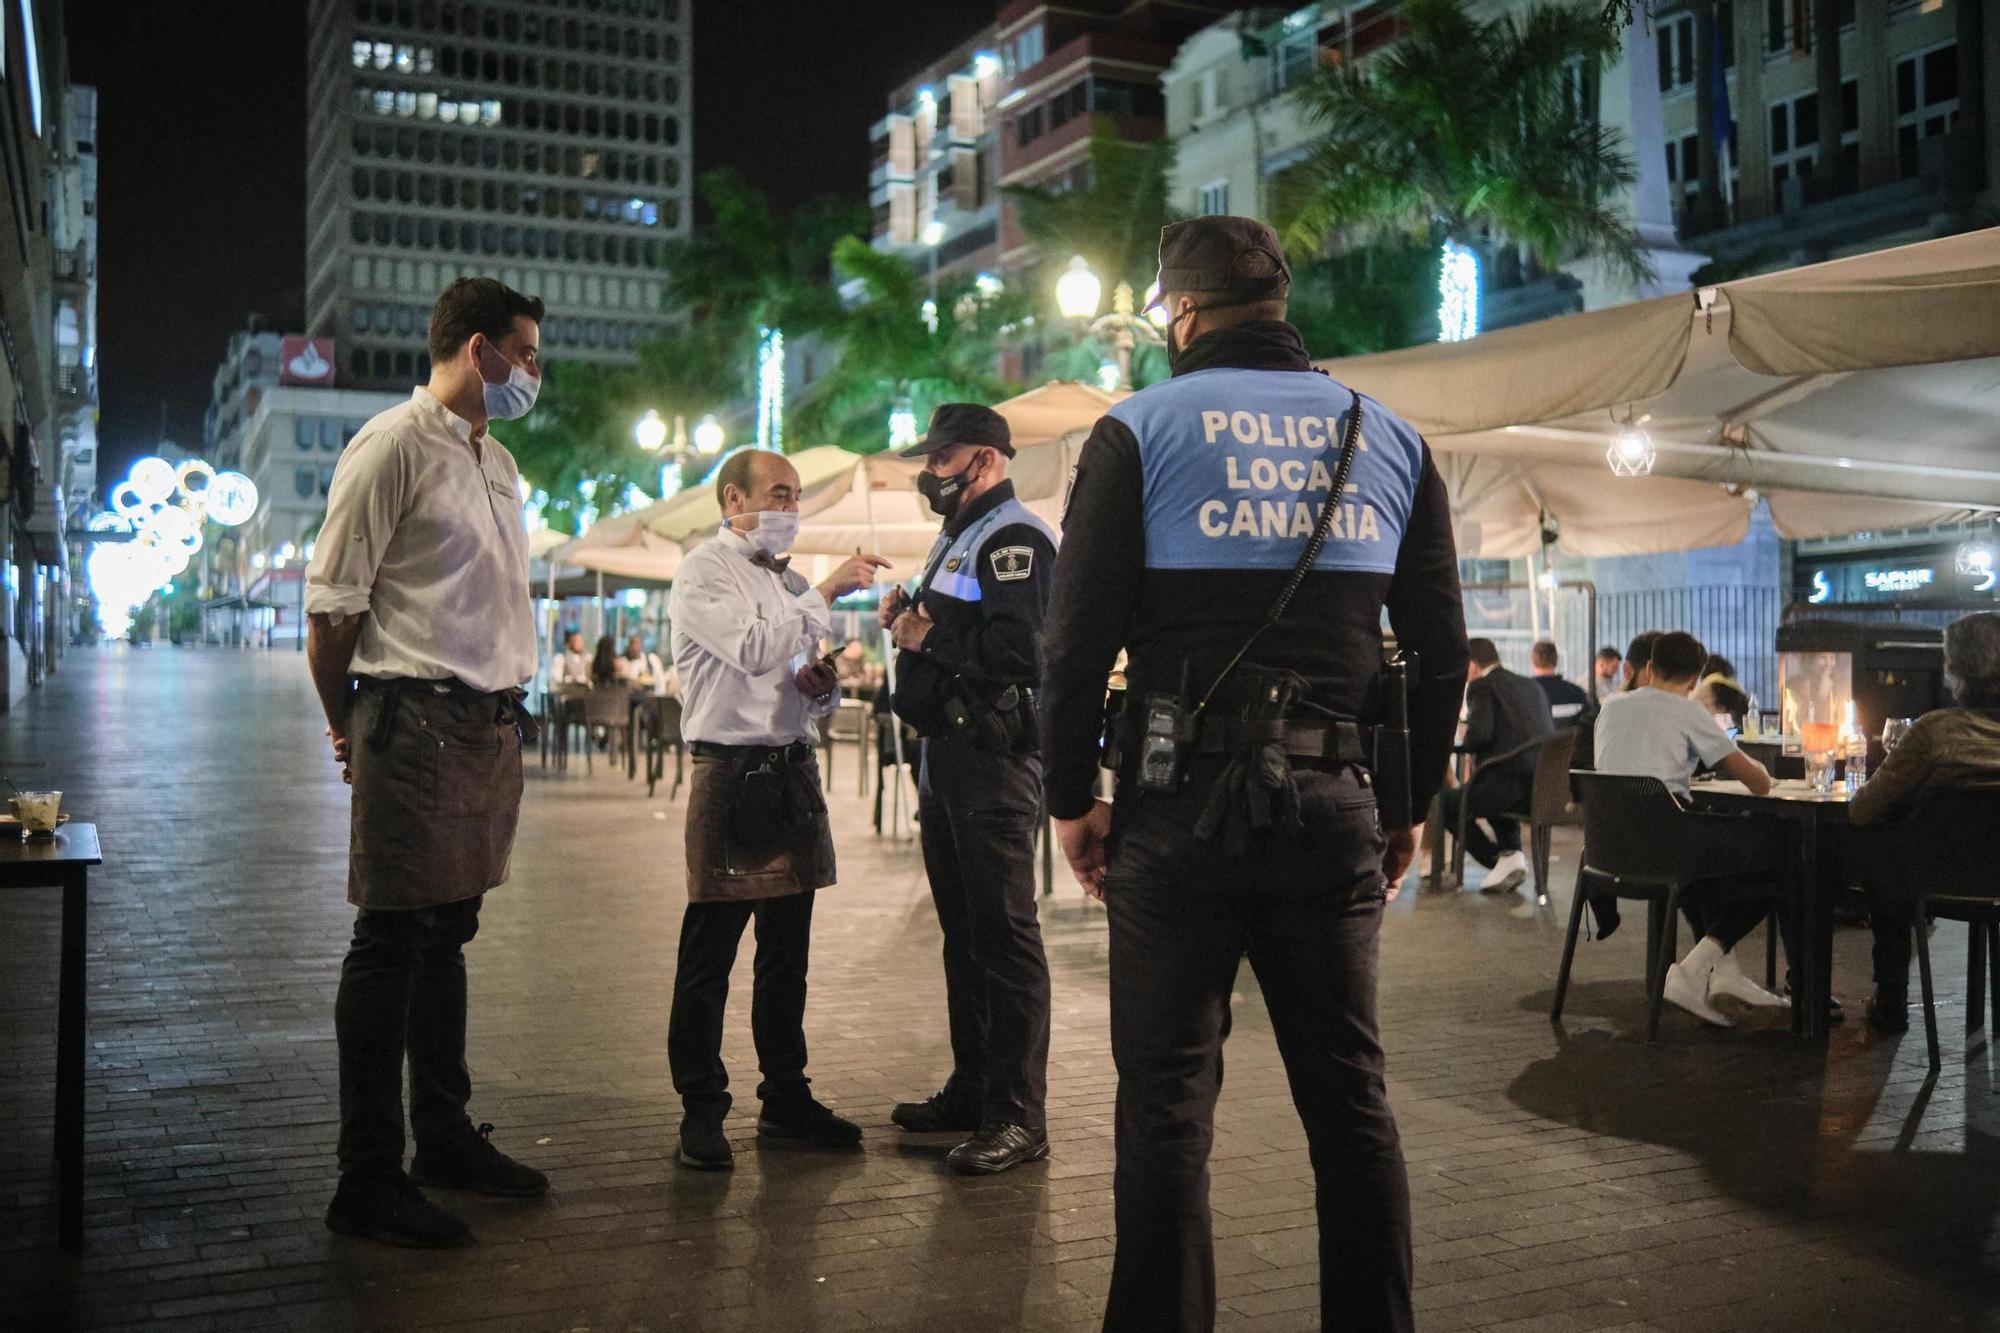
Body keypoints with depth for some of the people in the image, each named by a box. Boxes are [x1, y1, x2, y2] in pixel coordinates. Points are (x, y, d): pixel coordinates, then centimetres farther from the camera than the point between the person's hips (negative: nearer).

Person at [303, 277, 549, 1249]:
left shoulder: (498, 462, 19)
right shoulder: (394, 447, -8)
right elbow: (331, 603, -9)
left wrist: (508, 711, 17)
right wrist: (346, 728, 0)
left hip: (493, 727, 8)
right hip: (418, 724, -8)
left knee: (447, 935, 16)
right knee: (390, 943, -3)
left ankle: (446, 1136, 27)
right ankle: (367, 1182, 4)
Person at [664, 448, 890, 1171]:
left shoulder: (789, 581, 19)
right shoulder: (705, 572, -4)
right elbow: (754, 650, -20)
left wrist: (823, 687, 3)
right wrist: (828, 592, -17)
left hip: (793, 772, 7)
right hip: (732, 777, -7)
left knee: (787, 950, 12)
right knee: (708, 954, -2)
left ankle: (785, 1097, 22)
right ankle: (701, 1111, 6)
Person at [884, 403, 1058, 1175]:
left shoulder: (1014, 538, -12)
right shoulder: (957, 538, 22)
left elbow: (1013, 648, -24)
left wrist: (929, 636, -14)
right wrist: (907, 620, 5)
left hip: (994, 757, -11)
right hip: (947, 752, 11)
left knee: (1004, 933, -7)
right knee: (963, 931, 16)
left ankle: (1017, 1117, -2)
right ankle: (971, 1089, 26)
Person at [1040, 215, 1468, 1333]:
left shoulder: (1140, 431, -1)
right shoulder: (1391, 438, 10)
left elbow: (1078, 637, -6)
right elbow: (1442, 650, 9)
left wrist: (1073, 797, 4)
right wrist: (1413, 802, 17)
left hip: (1185, 805, -3)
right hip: (1336, 806, 4)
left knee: (1169, 1103, 4)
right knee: (1350, 1092, 13)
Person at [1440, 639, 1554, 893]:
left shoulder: (1481, 686, -3)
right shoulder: (1531, 685, 21)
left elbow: (1479, 734, -17)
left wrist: (1466, 741, 8)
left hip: (1513, 781, -8)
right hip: (1546, 784, 8)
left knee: (1447, 803, 12)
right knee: (1495, 794, 38)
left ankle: (1504, 861, 4)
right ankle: (1512, 853, 20)